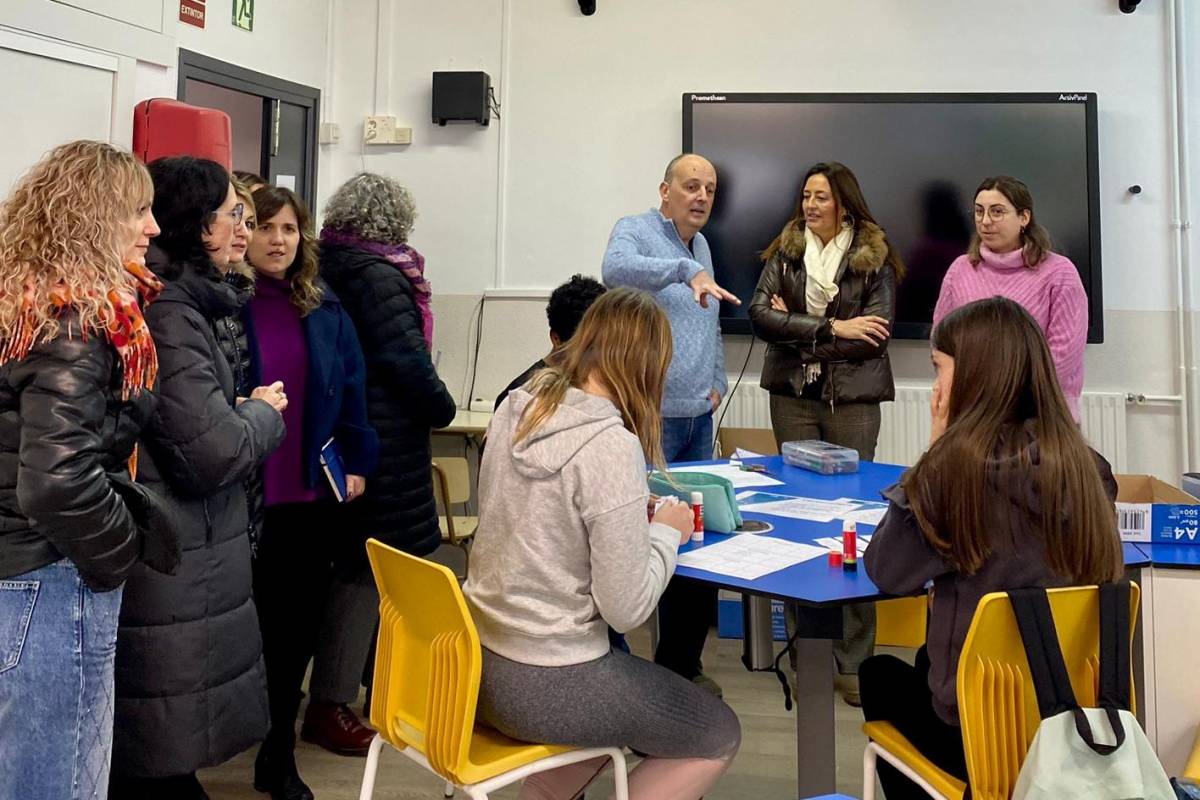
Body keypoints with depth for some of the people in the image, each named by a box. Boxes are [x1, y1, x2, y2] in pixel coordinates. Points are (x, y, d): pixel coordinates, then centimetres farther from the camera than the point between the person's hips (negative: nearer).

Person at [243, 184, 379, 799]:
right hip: (243, 495, -4)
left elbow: (350, 390, 10)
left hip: (313, 493, 4)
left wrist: (356, 462, 4)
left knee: (298, 623, 12)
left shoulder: (324, 309, 7)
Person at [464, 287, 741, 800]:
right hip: (544, 684, -8)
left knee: (633, 704, 31)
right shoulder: (610, 445, -23)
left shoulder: (515, 409, 0)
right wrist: (666, 532, -4)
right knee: (719, 735, 14)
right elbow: (626, 609, -20)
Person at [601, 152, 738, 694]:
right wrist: (687, 270, -40)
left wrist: (718, 381, 18)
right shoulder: (635, 231, -5)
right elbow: (616, 269, -30)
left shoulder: (702, 246, 18)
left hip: (697, 417, 8)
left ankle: (682, 660, 25)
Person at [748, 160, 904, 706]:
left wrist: (797, 331, -8)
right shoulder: (785, 251, 9)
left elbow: (876, 334, -8)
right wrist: (832, 328, -13)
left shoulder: (874, 257, 3)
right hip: (793, 395, 2)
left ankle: (852, 660, 7)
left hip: (852, 398, -2)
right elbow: (760, 314, -5)